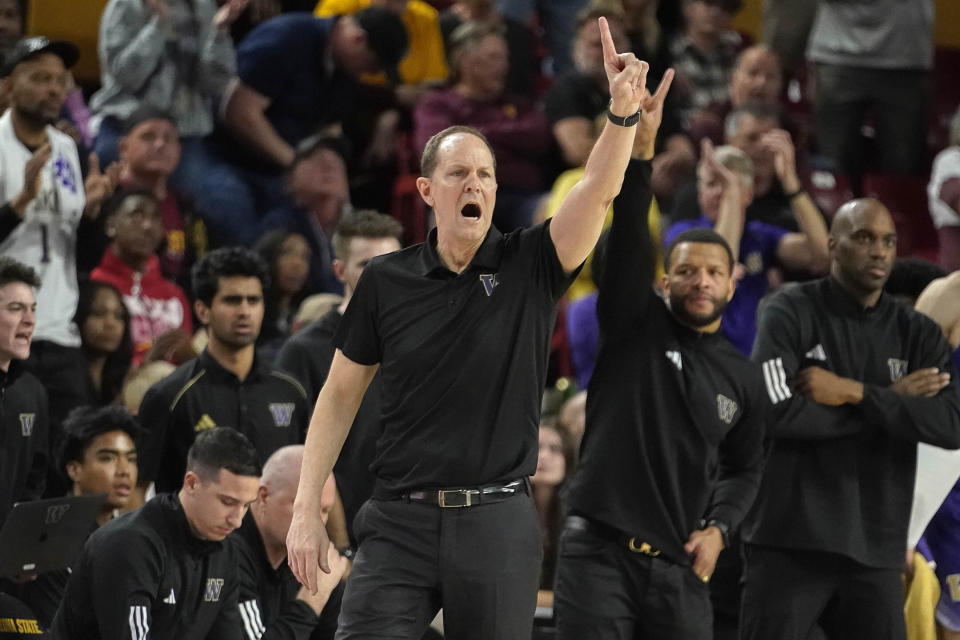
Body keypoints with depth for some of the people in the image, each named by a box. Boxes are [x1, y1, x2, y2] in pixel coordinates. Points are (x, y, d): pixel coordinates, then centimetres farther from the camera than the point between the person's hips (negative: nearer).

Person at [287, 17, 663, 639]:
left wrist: (624, 113, -34)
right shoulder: (386, 281, 4)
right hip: (401, 521, 0)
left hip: (498, 523, 0)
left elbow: (598, 190, -15)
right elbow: (340, 395, 10)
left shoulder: (528, 268, 2)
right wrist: (305, 511, 4)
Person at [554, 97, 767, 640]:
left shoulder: (745, 380, 14)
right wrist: (641, 151, -23)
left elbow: (745, 468, 23)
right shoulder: (636, 325, 4)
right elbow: (629, 239, -9)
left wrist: (719, 527, 3)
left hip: (680, 566, 3)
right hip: (599, 553, -3)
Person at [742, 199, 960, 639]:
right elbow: (776, 413, -14)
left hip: (875, 553, 3)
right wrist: (892, 399, -8)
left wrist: (856, 393, -13)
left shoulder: (917, 334, 10)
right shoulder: (790, 313, 0)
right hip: (790, 545, -3)